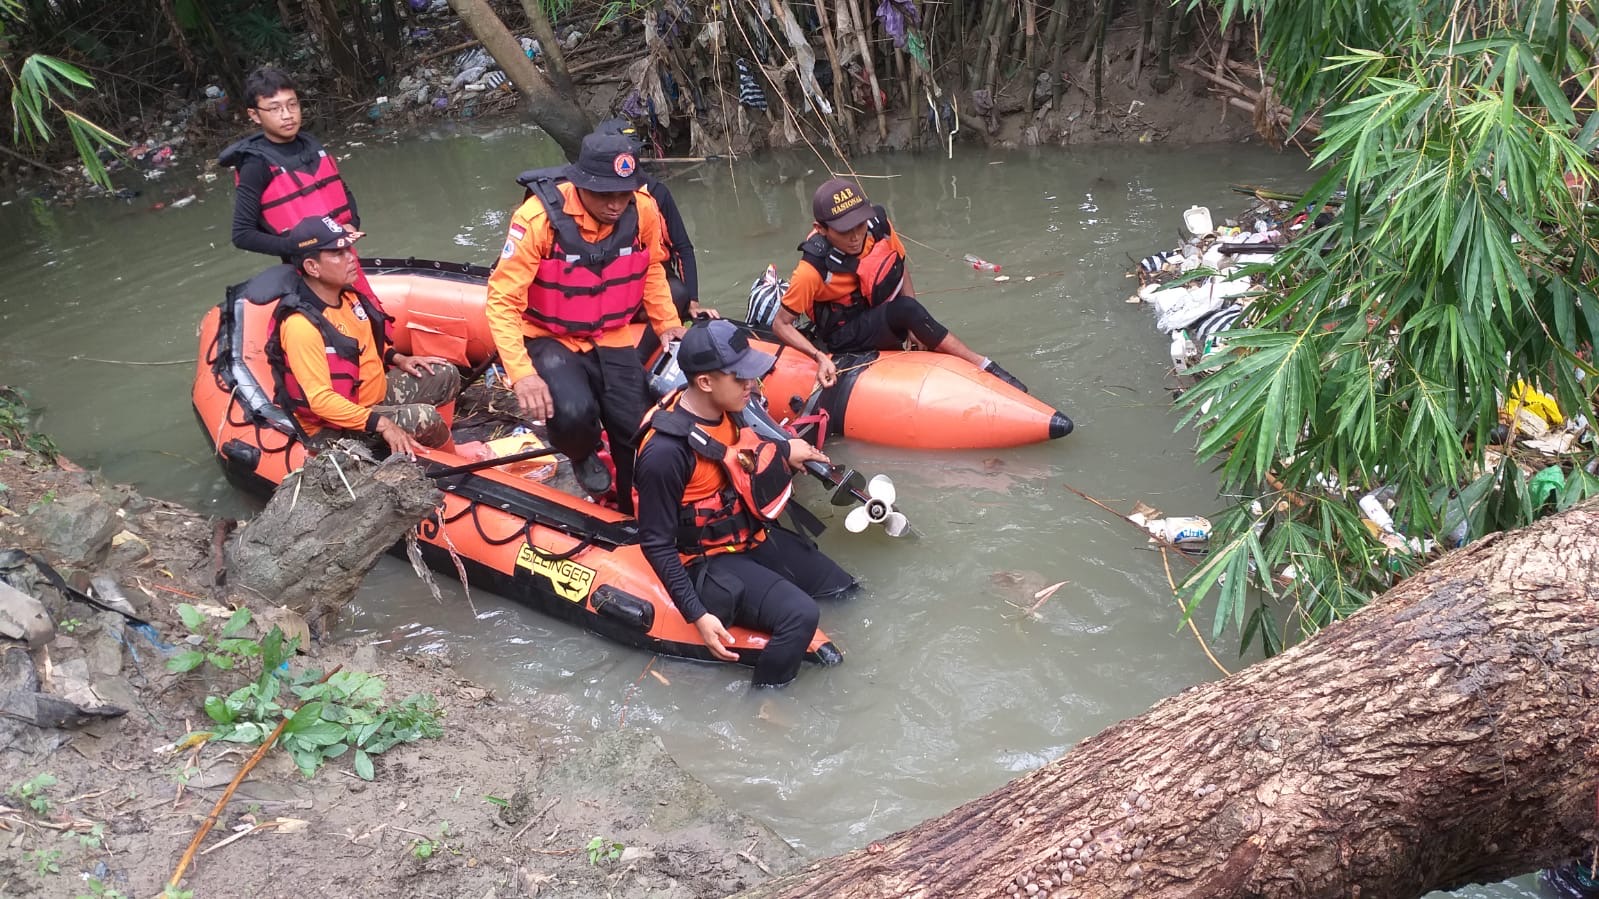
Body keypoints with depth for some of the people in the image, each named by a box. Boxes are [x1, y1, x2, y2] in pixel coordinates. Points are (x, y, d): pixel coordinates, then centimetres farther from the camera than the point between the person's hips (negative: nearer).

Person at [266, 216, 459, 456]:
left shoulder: (346, 294, -2)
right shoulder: (301, 326, -28)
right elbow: (320, 400, -32)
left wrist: (397, 359, 7)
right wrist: (381, 424, -35)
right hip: (335, 428, -9)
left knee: (446, 375, 9)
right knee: (424, 418, -23)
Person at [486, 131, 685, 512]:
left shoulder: (644, 210, -13)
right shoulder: (539, 217, -27)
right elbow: (502, 301, -25)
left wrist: (668, 323, 0)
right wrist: (521, 373, -34)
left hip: (612, 339, 4)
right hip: (551, 340, -4)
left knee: (637, 434, 0)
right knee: (574, 414, -29)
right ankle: (582, 455, 10)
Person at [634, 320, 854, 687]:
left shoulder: (725, 410, -5)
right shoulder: (665, 451, -28)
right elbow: (656, 543, -21)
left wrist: (783, 451, 19)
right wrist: (697, 615, -24)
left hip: (754, 536, 9)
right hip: (710, 561, -8)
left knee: (845, 594, 8)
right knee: (800, 616, -25)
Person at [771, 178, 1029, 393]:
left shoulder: (879, 226, -14)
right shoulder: (813, 270, -27)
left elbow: (900, 268, 5)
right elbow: (781, 324, -18)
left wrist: (916, 327, -4)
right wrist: (820, 357, -31)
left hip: (884, 321, 9)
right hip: (845, 337, -9)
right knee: (907, 310, -29)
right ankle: (984, 367, -27)